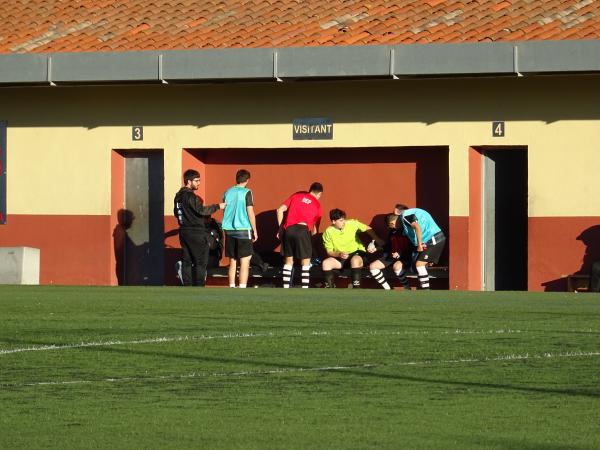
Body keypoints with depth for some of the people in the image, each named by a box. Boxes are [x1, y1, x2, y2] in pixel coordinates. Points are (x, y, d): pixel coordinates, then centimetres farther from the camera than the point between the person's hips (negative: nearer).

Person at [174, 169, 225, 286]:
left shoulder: (178, 196, 12)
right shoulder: (191, 196, -16)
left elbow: (176, 213, 21)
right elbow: (201, 210, -21)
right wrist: (217, 206, -13)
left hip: (184, 231, 9)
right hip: (196, 233, -9)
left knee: (187, 261, 10)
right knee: (200, 262, -4)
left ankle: (187, 286, 9)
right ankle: (199, 289, -7)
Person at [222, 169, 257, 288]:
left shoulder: (227, 192, 8)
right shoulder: (247, 193, -7)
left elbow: (224, 211, 14)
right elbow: (250, 213, -10)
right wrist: (255, 230, -2)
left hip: (229, 230, 5)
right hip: (244, 230, -5)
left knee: (232, 261, 13)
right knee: (245, 262, -3)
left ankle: (231, 288, 13)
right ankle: (242, 290, -10)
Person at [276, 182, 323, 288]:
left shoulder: (297, 195, 18)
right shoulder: (317, 204, 14)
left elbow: (280, 210, 11)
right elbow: (315, 227, 20)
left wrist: (280, 228, 16)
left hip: (288, 230, 3)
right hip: (302, 230, -3)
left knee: (288, 261, 13)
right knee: (305, 262, 6)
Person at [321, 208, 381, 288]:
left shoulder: (352, 223, -9)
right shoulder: (328, 232, -7)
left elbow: (368, 229, 4)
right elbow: (329, 252, -4)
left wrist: (373, 242, -11)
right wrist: (339, 254, -25)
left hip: (357, 253, -2)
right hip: (340, 258, 2)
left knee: (355, 260, -37)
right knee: (326, 262, -25)